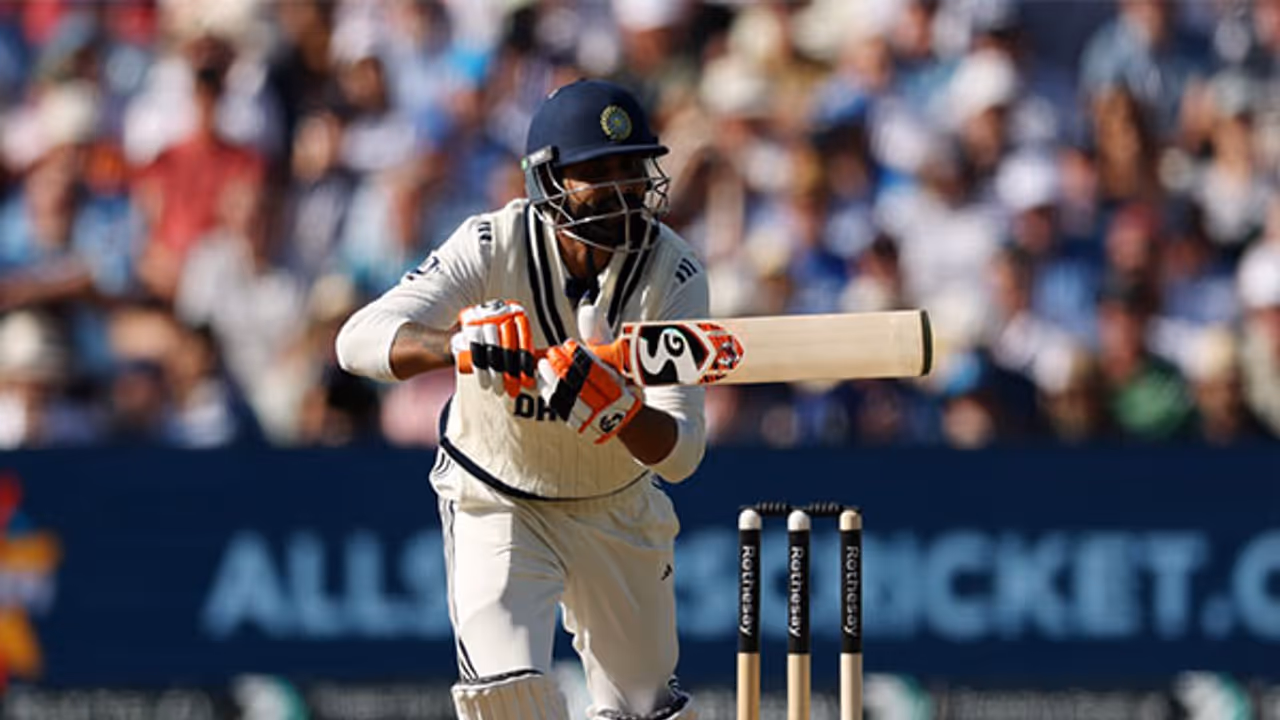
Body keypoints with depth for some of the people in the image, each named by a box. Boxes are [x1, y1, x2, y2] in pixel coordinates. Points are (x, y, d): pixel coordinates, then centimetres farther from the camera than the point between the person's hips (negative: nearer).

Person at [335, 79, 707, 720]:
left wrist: (614, 409, -49)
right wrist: (458, 344, -55)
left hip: (618, 510, 2)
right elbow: (360, 341, -35)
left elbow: (680, 454, -26)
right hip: (496, 501, -2)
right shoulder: (493, 246, -24)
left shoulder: (673, 274, -21)